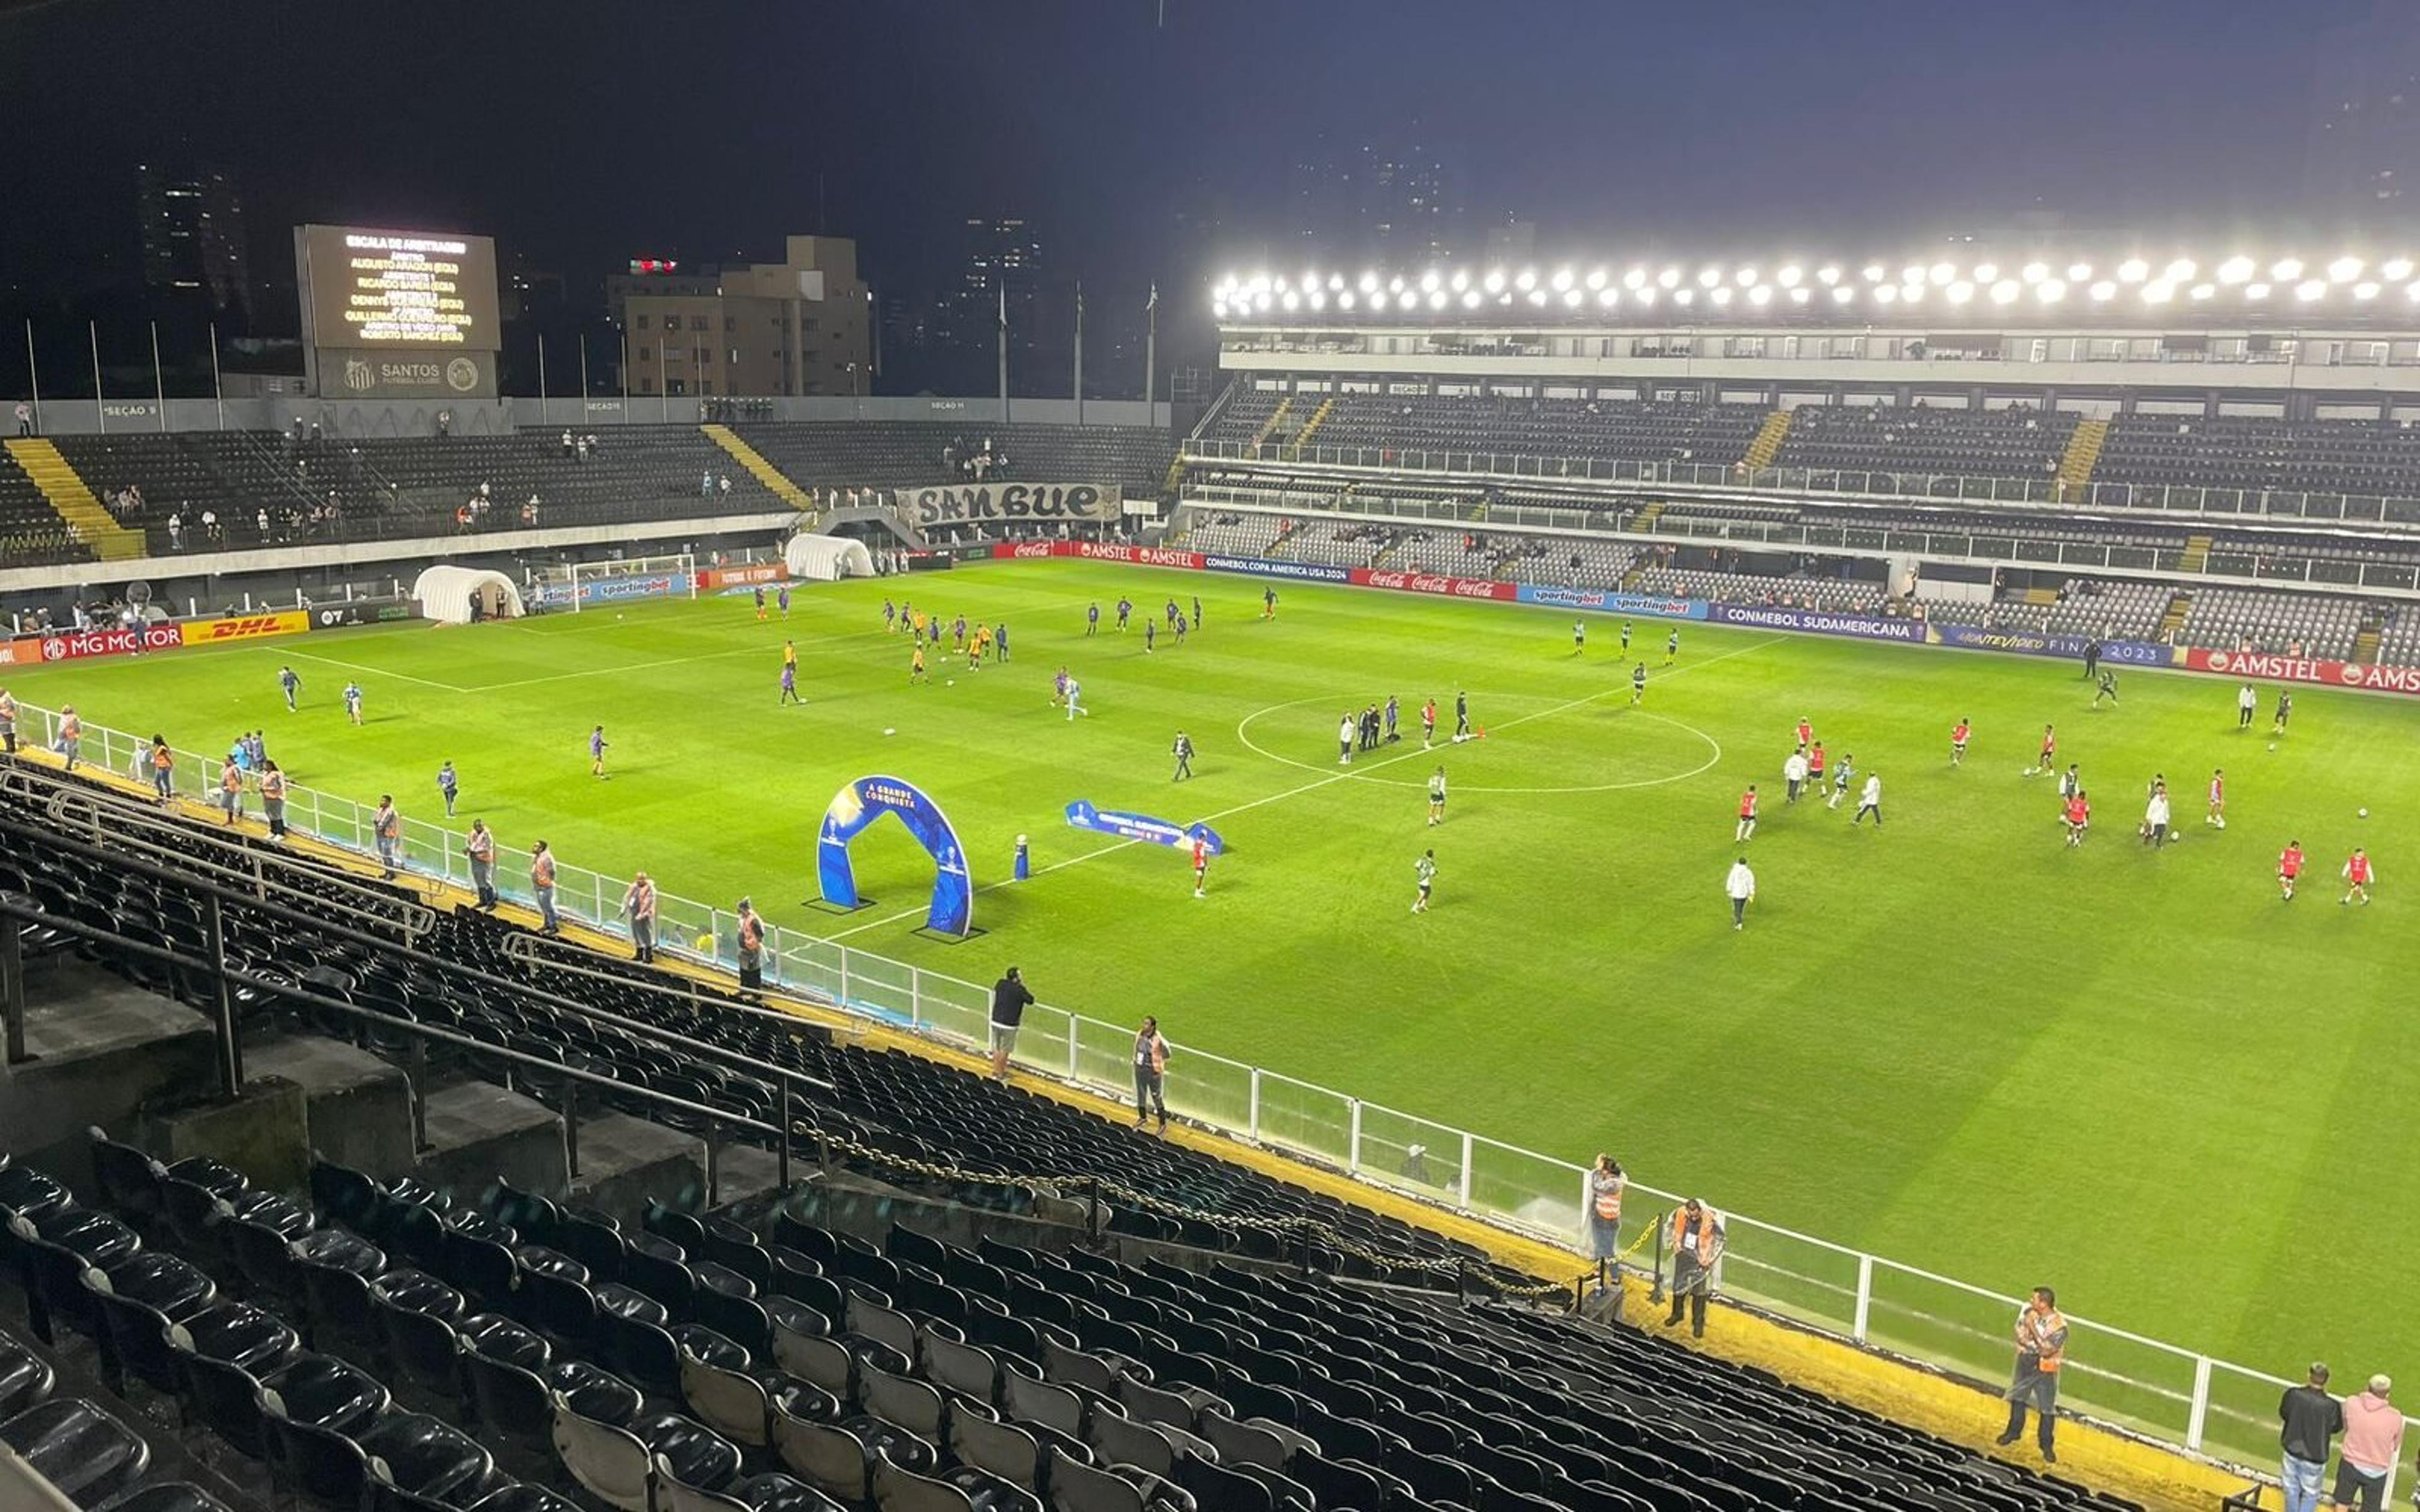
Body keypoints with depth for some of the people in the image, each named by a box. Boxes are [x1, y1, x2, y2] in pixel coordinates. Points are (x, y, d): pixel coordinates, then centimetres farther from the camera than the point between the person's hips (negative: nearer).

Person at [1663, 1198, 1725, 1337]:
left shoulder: (1709, 1220, -26)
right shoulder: (1680, 1214, -17)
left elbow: (1720, 1240, -12)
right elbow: (1673, 1227, 7)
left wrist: (1709, 1260, -10)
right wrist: (1676, 1245, 3)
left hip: (1700, 1260, -3)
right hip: (1683, 1255, 3)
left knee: (1699, 1291, 4)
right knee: (1678, 1286, 16)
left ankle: (1698, 1322, 18)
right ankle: (1677, 1314, 37)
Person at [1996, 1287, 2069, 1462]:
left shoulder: (2059, 1326, -27)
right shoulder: (2028, 1310, -12)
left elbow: (2046, 1350, -28)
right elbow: (2020, 1333, 1)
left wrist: (2033, 1327, -31)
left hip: (2045, 1368, -5)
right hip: (2025, 1361, 5)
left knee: (2047, 1407, 5)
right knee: (2018, 1397, 20)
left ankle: (2046, 1444, 23)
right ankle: (2014, 1431, 40)